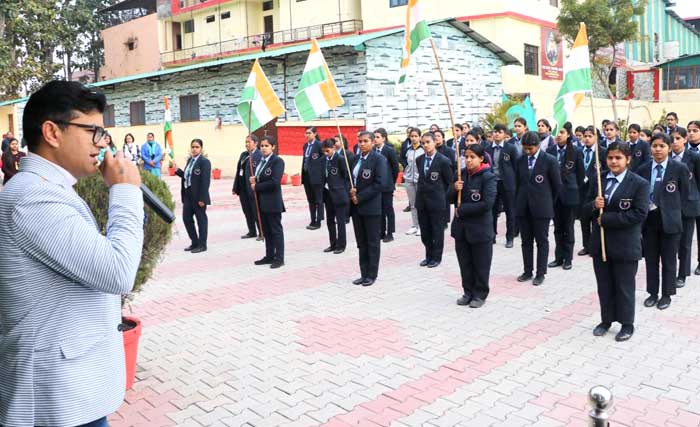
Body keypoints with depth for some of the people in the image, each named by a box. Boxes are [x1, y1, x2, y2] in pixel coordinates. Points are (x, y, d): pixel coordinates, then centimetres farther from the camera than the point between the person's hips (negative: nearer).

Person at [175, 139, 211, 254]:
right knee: (186, 218, 11)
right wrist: (177, 171, 3)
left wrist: (202, 198, -20)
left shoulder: (204, 162, -11)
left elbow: (205, 181, -16)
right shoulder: (190, 160, 12)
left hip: (198, 196, -8)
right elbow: (186, 176, 17)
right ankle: (195, 242, 26)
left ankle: (202, 245, 14)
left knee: (201, 219, 3)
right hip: (187, 195, 8)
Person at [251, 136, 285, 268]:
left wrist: (257, 186, -14)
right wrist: (253, 181, -4)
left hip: (273, 202, -7)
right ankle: (269, 256, 23)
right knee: (266, 231, 14)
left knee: (276, 230, 1)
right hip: (261, 201, 8)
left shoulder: (278, 161, -11)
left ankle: (279, 258, 8)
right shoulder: (260, 161, 12)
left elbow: (274, 182, -20)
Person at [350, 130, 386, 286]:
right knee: (361, 243, 11)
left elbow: (380, 183, -18)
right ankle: (364, 273, 20)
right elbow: (351, 178, 18)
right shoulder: (356, 158, 11)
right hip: (356, 207, 6)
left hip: (371, 207, -6)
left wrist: (360, 197, -16)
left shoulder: (379, 159, -9)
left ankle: (372, 274, 15)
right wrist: (351, 190, -5)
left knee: (372, 242, 4)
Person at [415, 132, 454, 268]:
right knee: (424, 231, 12)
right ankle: (429, 255, 26)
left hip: (437, 202, -5)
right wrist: (421, 190, 11)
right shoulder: (419, 160, 7)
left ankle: (436, 257, 19)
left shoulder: (444, 161, -10)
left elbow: (449, 182, -4)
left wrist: (441, 195, -1)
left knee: (437, 231, 6)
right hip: (421, 201, 5)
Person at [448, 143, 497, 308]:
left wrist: (462, 210, -17)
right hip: (461, 227, 5)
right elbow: (450, 198, 6)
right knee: (465, 263, 14)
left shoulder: (488, 177, -13)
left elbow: (487, 204, -22)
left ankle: (480, 294, 22)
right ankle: (468, 292, 28)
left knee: (480, 265, 8)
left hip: (480, 228, -5)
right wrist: (454, 189, -16)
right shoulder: (462, 174, 5)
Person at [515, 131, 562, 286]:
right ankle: (527, 271, 18)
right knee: (526, 241, 9)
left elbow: (557, 185, 0)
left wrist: (548, 202, 8)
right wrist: (518, 202, 11)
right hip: (523, 207, 4)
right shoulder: (521, 160, 6)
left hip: (541, 208, -4)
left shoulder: (550, 160, -7)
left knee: (542, 241, 4)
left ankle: (540, 273, 11)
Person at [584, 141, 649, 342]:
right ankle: (606, 320, 30)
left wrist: (606, 218, -20)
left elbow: (639, 214, -18)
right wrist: (594, 205, -16)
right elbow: (586, 207, 9)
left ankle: (627, 324, 24)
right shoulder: (598, 180, 6)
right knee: (604, 286, 15)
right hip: (600, 242, 4)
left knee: (624, 287, 8)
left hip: (625, 245, -4)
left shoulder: (639, 184, -9)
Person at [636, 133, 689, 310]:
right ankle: (653, 293, 23)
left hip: (670, 220, -3)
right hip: (649, 218, 3)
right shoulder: (643, 169, 3)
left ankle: (667, 294, 20)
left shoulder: (679, 168, -5)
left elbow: (684, 194, 1)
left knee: (668, 260, 7)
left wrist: (671, 210, -1)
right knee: (650, 259, 10)